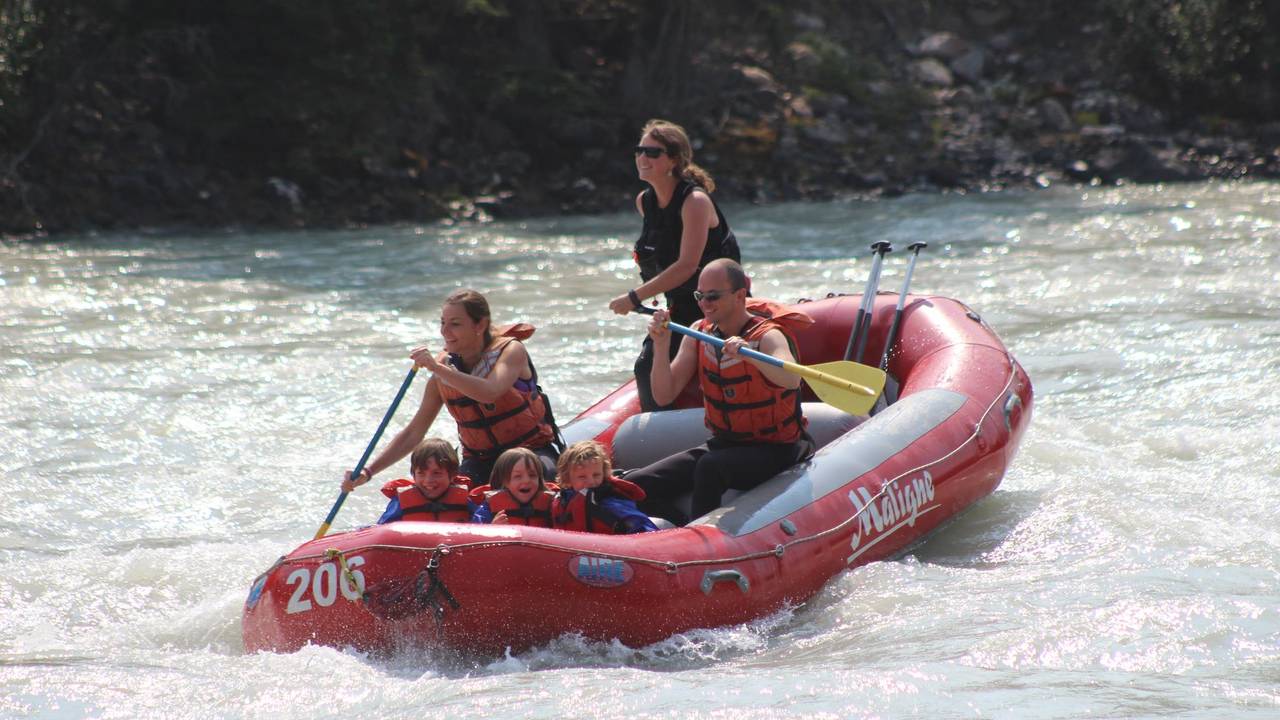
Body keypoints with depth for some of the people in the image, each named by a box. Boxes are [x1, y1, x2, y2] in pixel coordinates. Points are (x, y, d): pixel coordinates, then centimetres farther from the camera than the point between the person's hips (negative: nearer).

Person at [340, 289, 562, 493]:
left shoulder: (511, 350, -13)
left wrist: (438, 369, -38)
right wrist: (367, 472, -7)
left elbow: (490, 393, -35)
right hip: (479, 461, 3)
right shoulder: (443, 369, -1)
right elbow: (413, 433, 3)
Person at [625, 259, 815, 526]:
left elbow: (792, 380, -40)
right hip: (722, 443, 7)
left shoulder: (767, 335, -17)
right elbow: (663, 396, -4)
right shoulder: (699, 333, 1)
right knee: (636, 487, -7)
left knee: (709, 467, -37)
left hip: (773, 451, -7)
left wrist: (749, 355, -55)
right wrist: (661, 346, -18)